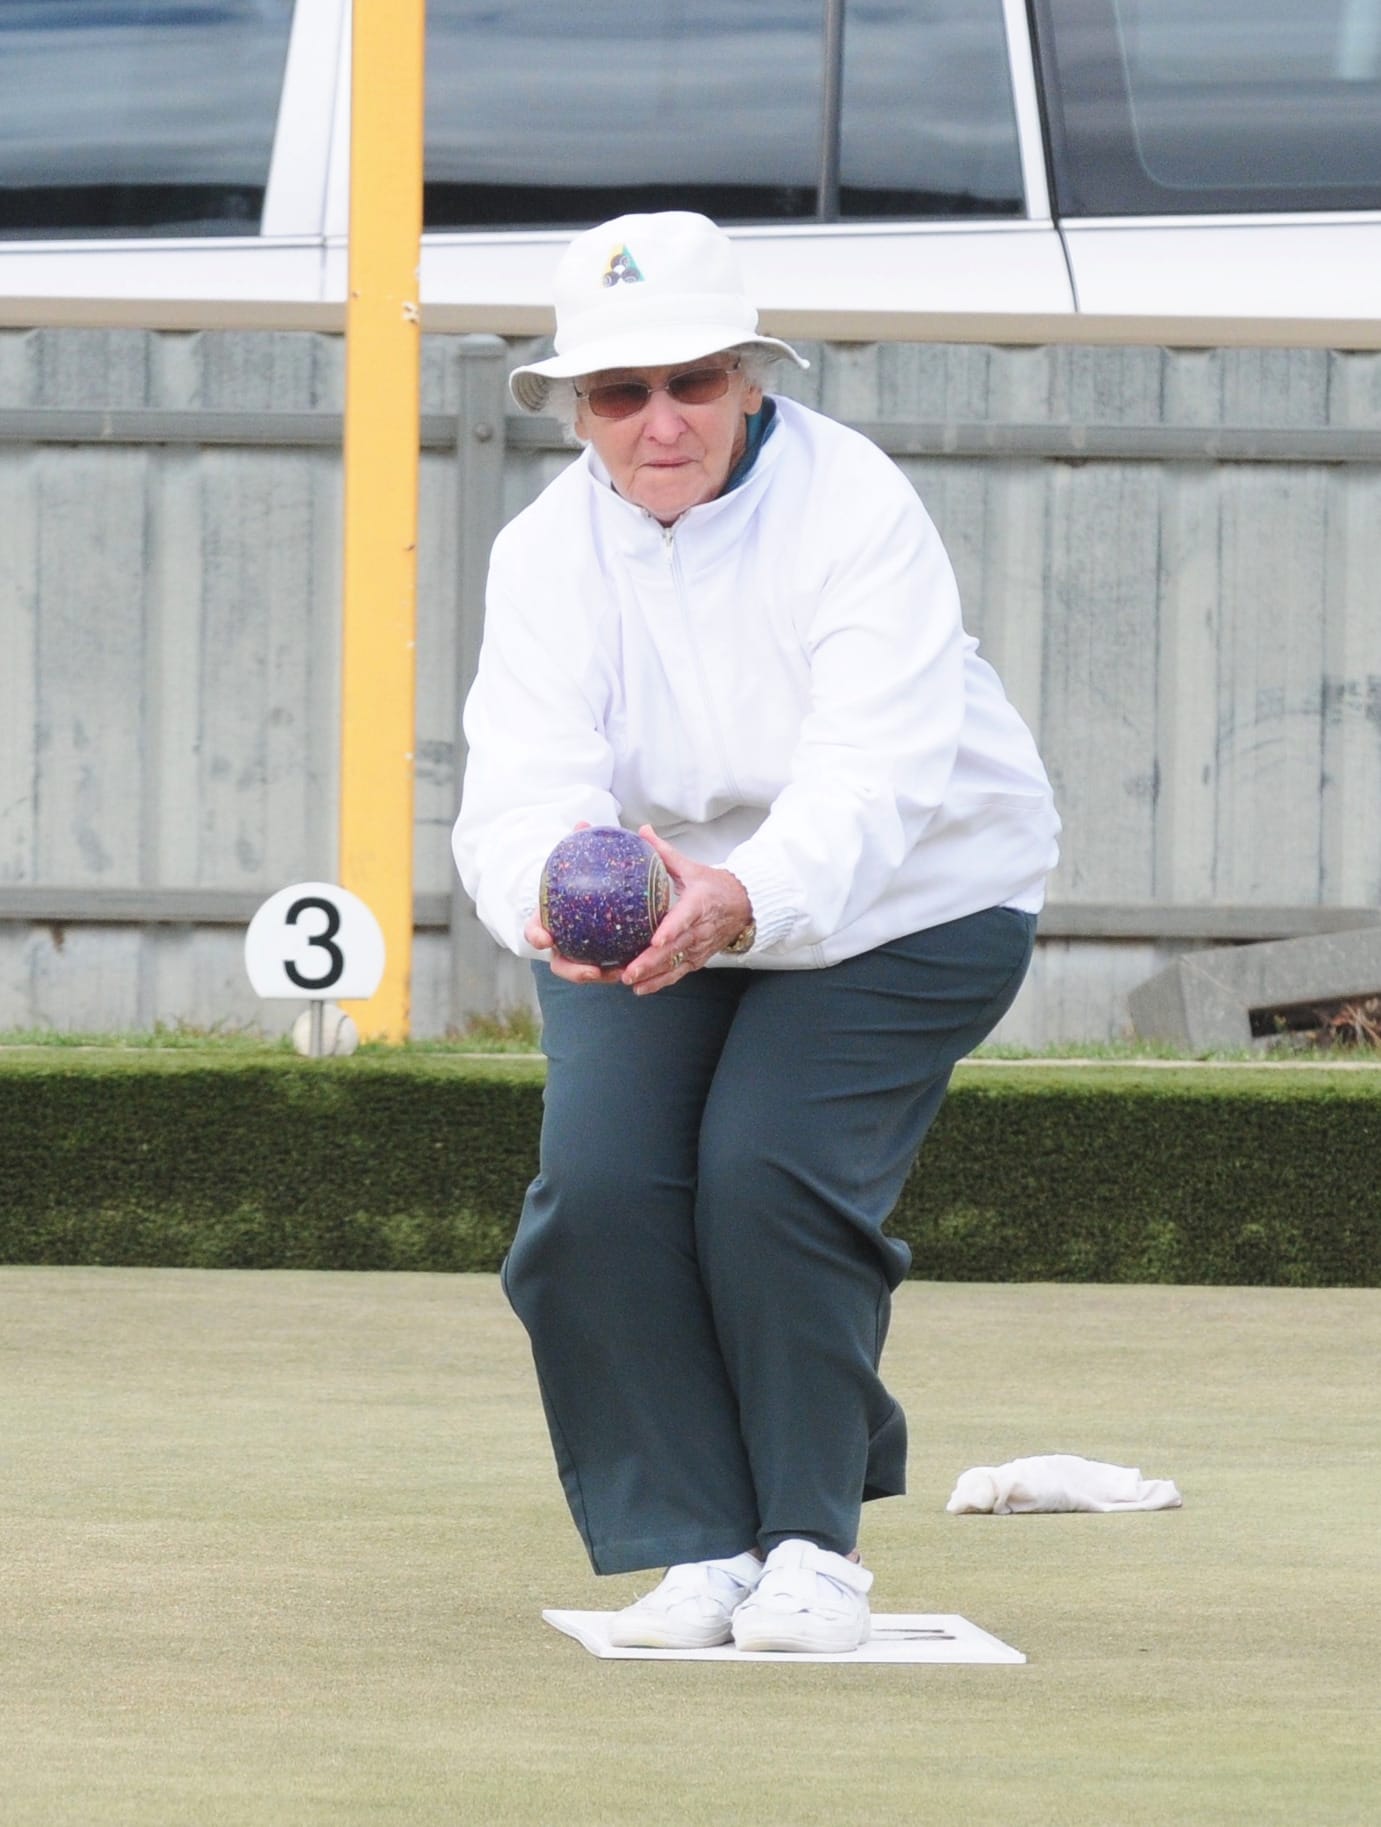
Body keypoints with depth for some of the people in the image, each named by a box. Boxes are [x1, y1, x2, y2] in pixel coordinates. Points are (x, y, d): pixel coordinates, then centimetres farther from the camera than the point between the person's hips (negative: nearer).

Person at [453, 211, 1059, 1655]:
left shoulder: (856, 510, -25)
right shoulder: (547, 550, -14)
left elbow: (873, 778, -37)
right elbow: (523, 778, -28)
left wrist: (744, 899, -58)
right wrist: (555, 884, -53)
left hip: (899, 906, -3)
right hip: (644, 919, 3)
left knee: (766, 1169, -24)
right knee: (600, 1182, -19)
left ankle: (816, 1542, -3)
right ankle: (696, 1548, -2)